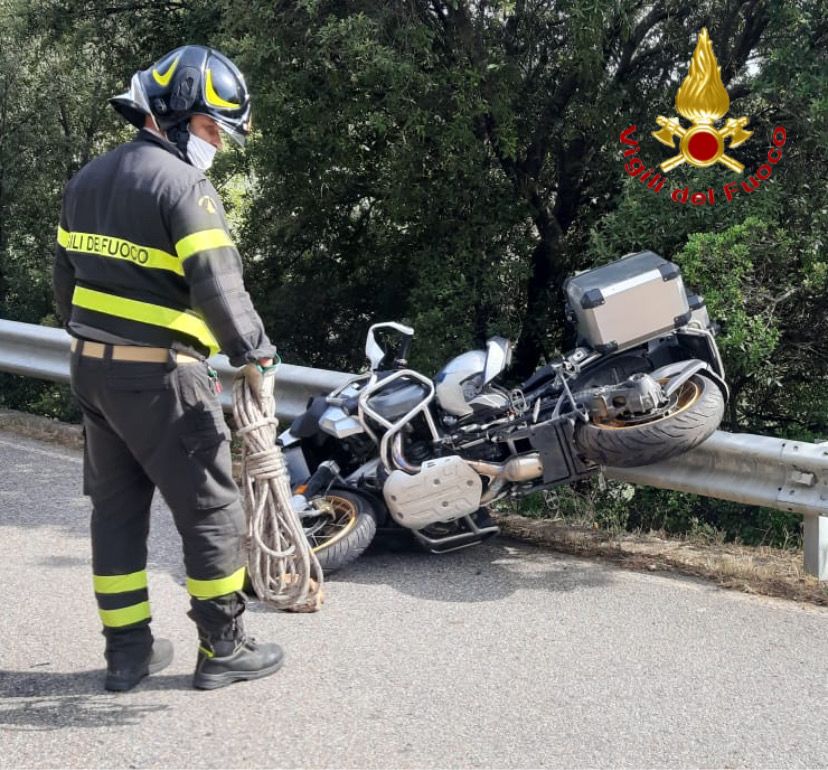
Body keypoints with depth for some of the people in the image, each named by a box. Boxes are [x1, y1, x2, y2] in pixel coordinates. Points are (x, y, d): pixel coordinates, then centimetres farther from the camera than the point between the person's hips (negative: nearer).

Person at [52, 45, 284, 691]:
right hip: (160, 377, -8)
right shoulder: (182, 184, -14)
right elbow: (219, 287, -22)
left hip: (93, 371, 8)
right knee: (212, 508, 3)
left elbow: (66, 280, 17)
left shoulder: (87, 179, 12)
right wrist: (255, 348, -8)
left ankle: (128, 649, 20)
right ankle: (222, 649, 12)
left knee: (116, 506, 13)